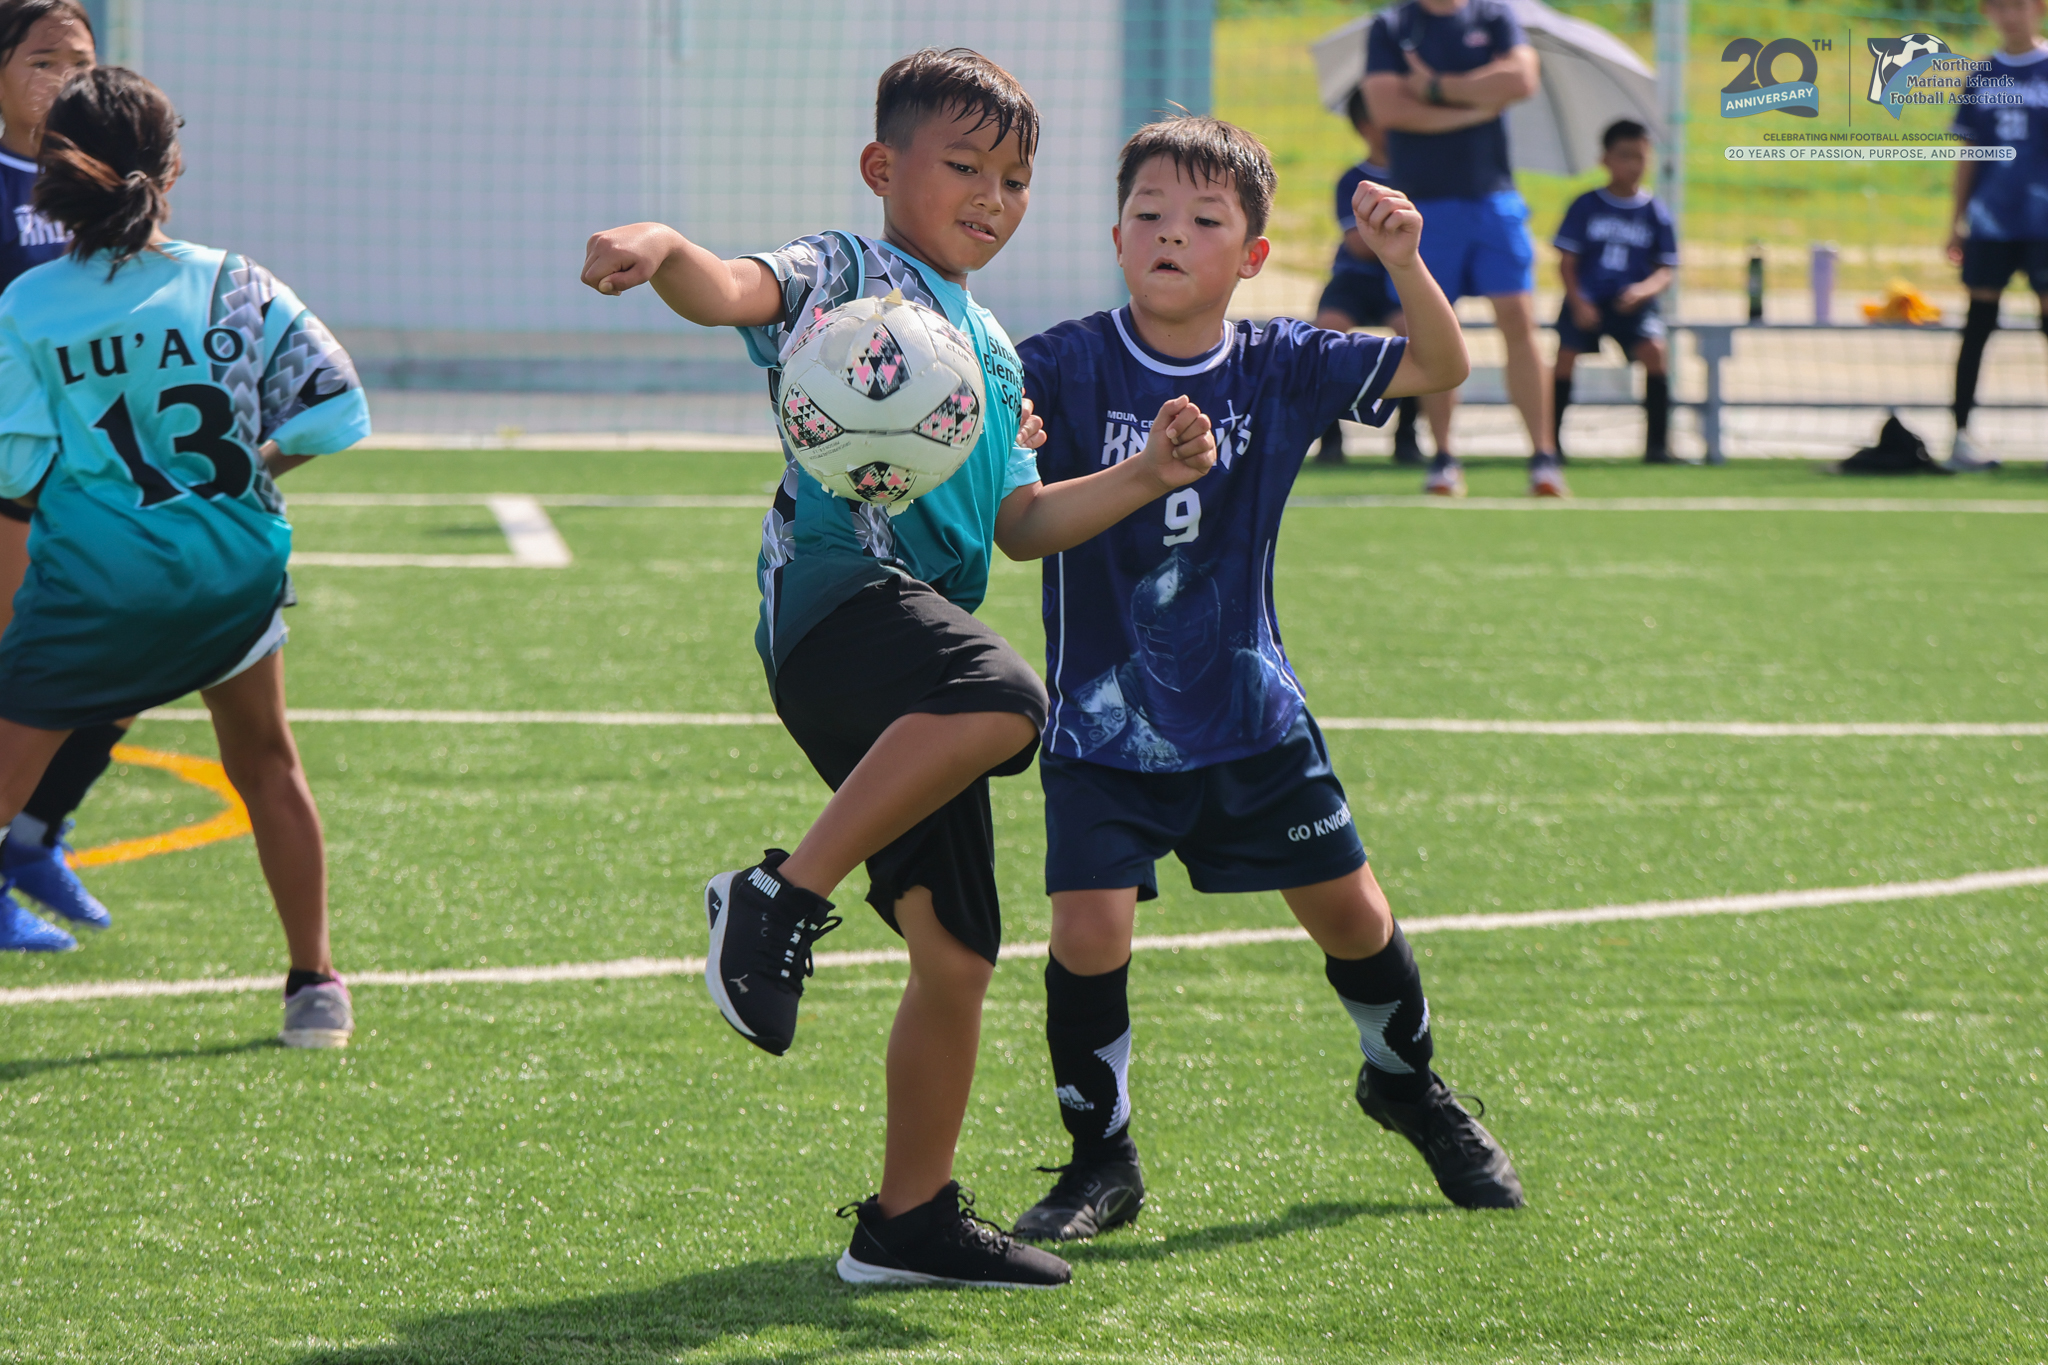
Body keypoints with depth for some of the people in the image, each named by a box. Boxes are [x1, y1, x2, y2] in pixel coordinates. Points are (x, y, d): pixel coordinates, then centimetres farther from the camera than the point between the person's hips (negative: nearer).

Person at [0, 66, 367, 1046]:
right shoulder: (233, 286, -4)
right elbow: (332, 411, -7)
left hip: (90, 578, -2)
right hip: (233, 566, 2)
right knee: (266, 765, 23)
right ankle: (316, 986, 28)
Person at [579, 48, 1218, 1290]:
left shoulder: (995, 353, 29)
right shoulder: (849, 273, 5)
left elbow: (1021, 525, 27)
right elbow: (741, 291, -15)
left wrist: (1148, 478, 11)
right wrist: (663, 251, -38)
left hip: (927, 627, 9)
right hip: (840, 586, -8)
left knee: (957, 951, 7)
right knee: (1000, 700, -40)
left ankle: (911, 1219, 14)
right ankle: (785, 897, -32)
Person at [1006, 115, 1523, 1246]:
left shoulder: (1280, 368, -4)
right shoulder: (1068, 368, -12)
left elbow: (1439, 369, -4)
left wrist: (1402, 260, -21)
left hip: (1251, 714, 3)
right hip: (1106, 719, -3)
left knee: (1348, 908, 11)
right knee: (1088, 929, -15)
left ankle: (1406, 1081, 40)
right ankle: (1101, 1160, 4)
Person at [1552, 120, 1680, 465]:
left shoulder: (1655, 212, 4)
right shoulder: (1586, 206, 1)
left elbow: (1666, 269, 3)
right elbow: (1567, 260, 1)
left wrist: (1644, 290, -19)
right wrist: (1578, 302, -14)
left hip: (1632, 304, 0)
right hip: (1586, 301, 0)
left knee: (1654, 350, -23)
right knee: (1566, 355, -17)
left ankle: (1657, 444, -15)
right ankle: (1551, 439, -2)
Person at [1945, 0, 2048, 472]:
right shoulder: (1982, 78, 7)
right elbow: (1968, 153, 12)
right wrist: (1957, 220, 11)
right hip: (1989, 221, 2)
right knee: (1979, 322, 4)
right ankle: (1961, 435, 7)